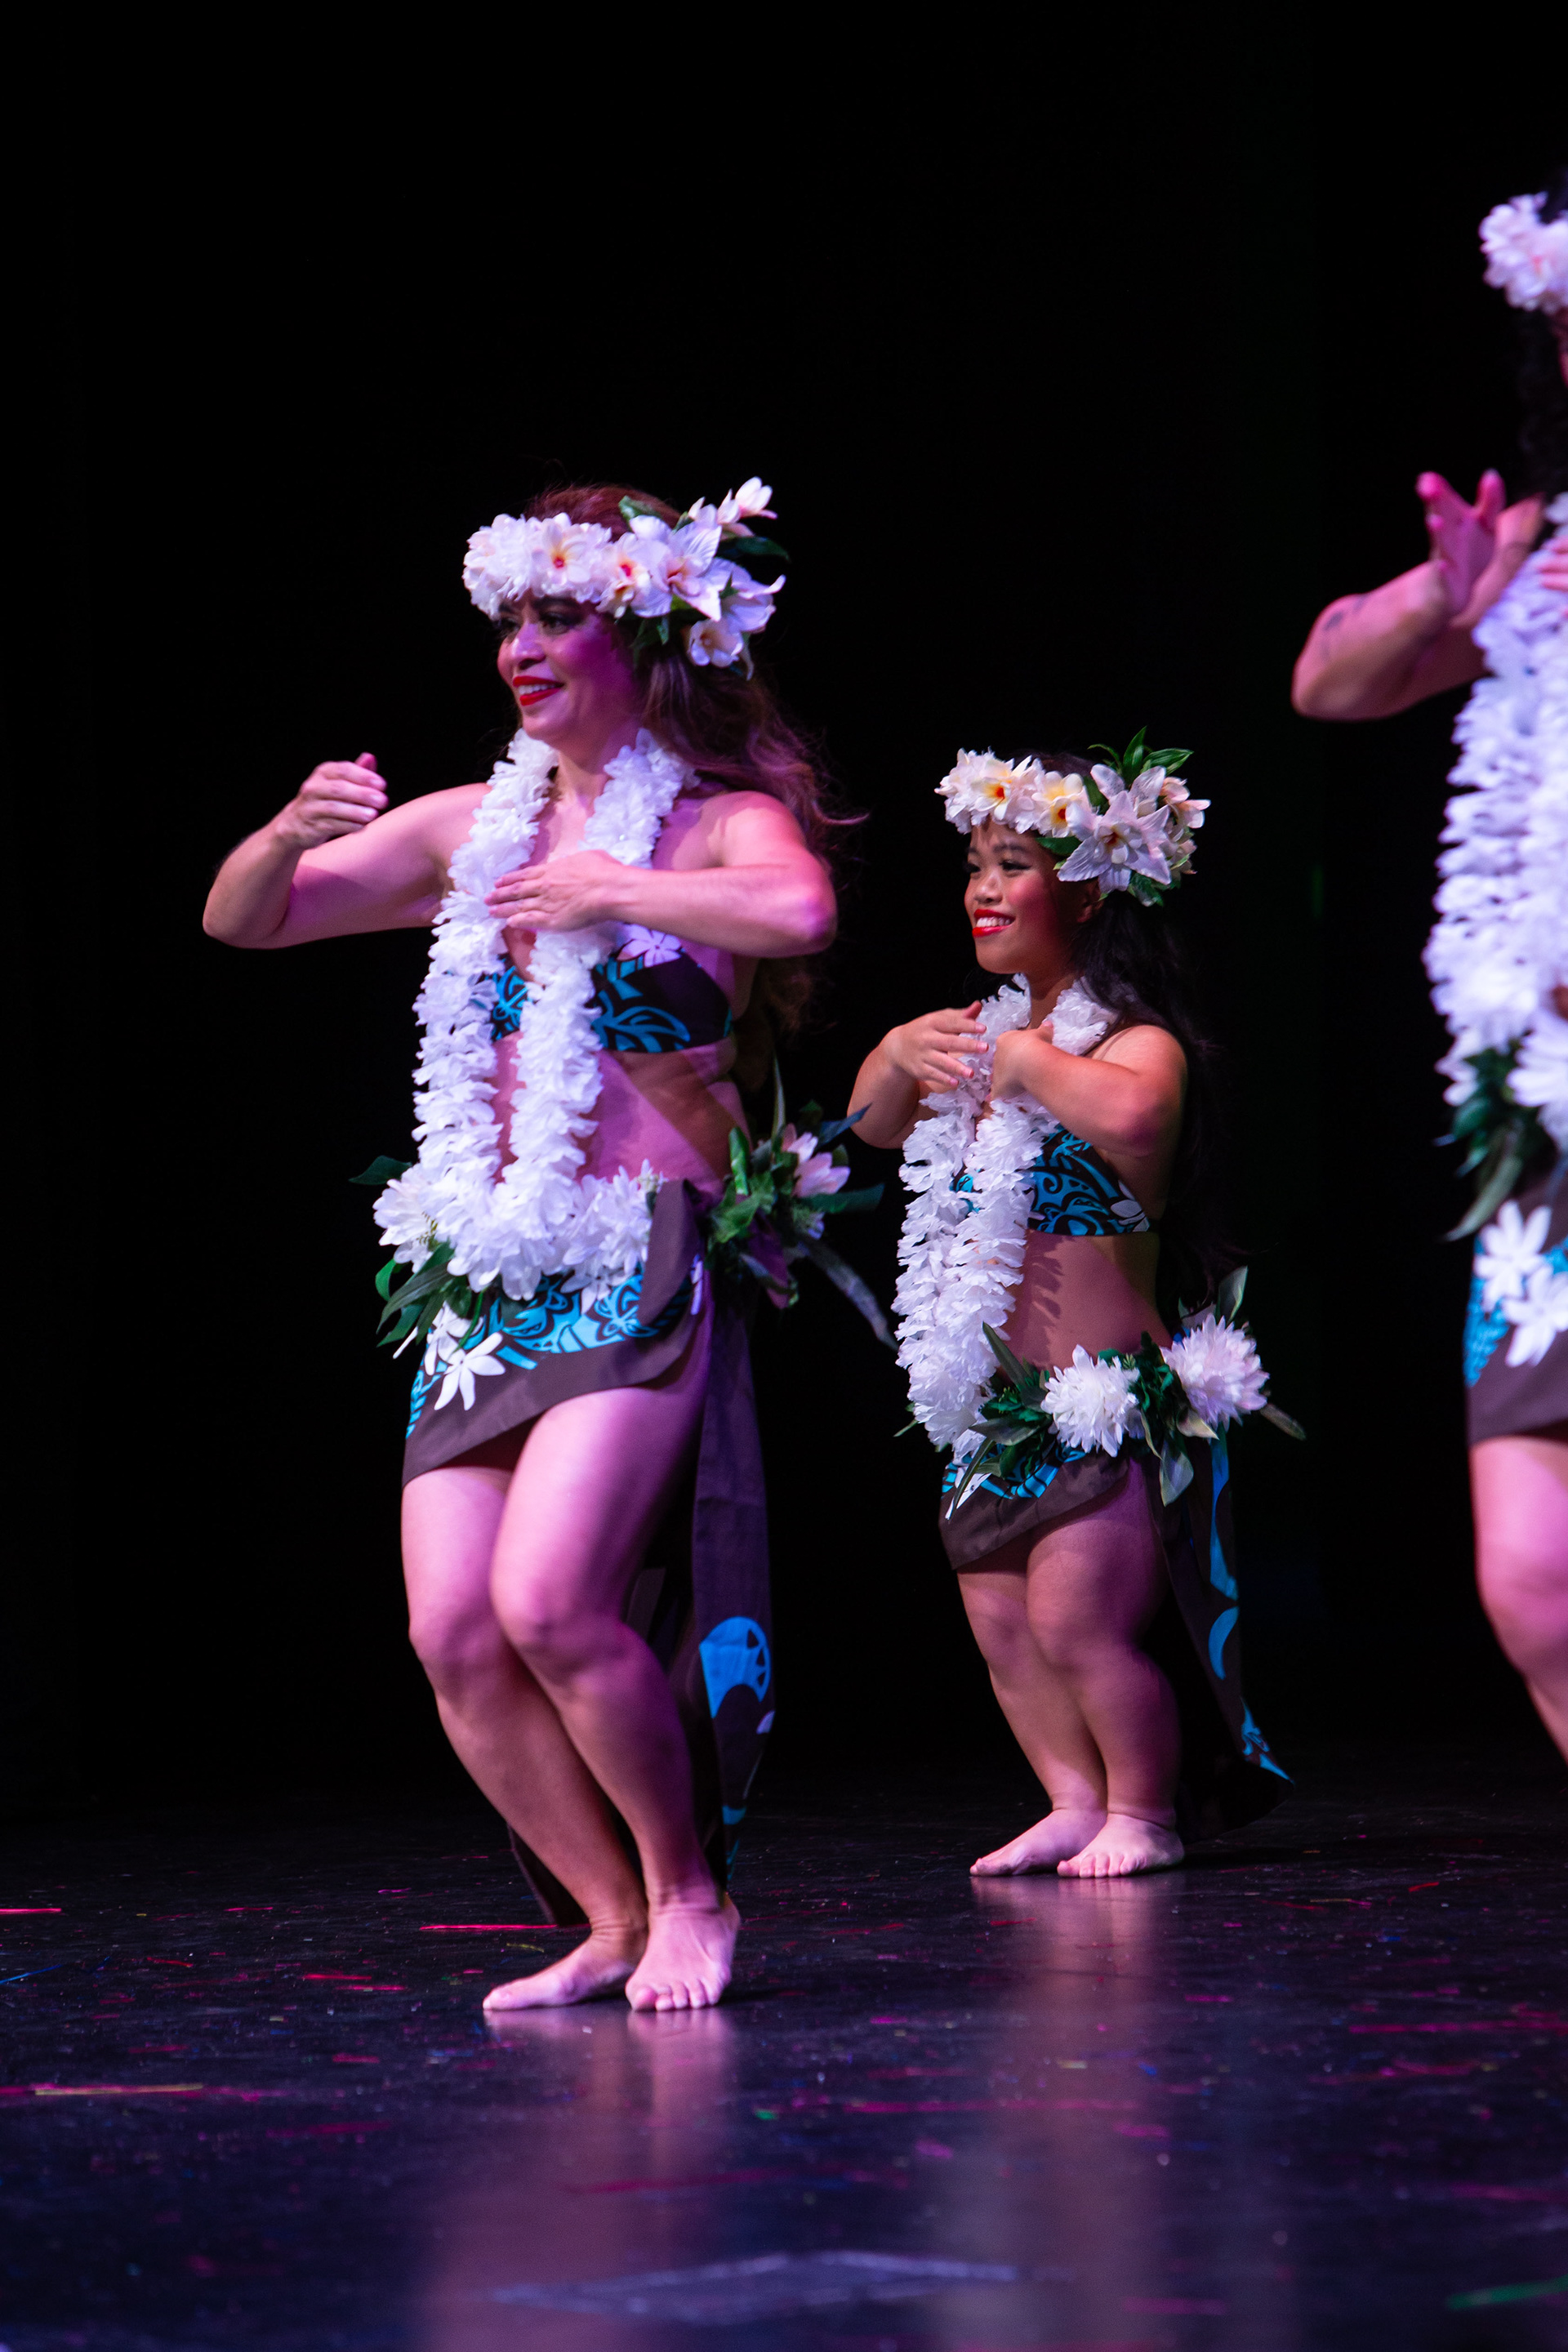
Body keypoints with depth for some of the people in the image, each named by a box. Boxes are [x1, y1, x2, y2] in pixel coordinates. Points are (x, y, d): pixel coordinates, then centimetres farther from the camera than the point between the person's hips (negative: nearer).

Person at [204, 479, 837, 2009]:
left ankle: (689, 1896, 1)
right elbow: (239, 922, 13)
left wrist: (607, 890, -15)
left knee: (547, 1602, -20)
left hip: (644, 1268, -6)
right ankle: (615, 1926, 10)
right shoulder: (472, 829, 13)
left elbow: (800, 915, -26)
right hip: (482, 1287, 6)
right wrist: (292, 837, -8)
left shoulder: (719, 824, -2)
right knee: (454, 1636, -6)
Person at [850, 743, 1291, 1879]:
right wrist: (898, 1054, 3)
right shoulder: (985, 1033, 11)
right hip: (996, 1399, 8)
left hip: (1108, 1400, -8)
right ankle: (1077, 1805, 22)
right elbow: (874, 1124, 25)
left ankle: (1146, 1811, 9)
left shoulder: (1139, 1042, -15)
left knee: (1075, 1622, -10)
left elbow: (1130, 1112, -41)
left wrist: (1027, 1064, -23)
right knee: (1002, 1626, 9)